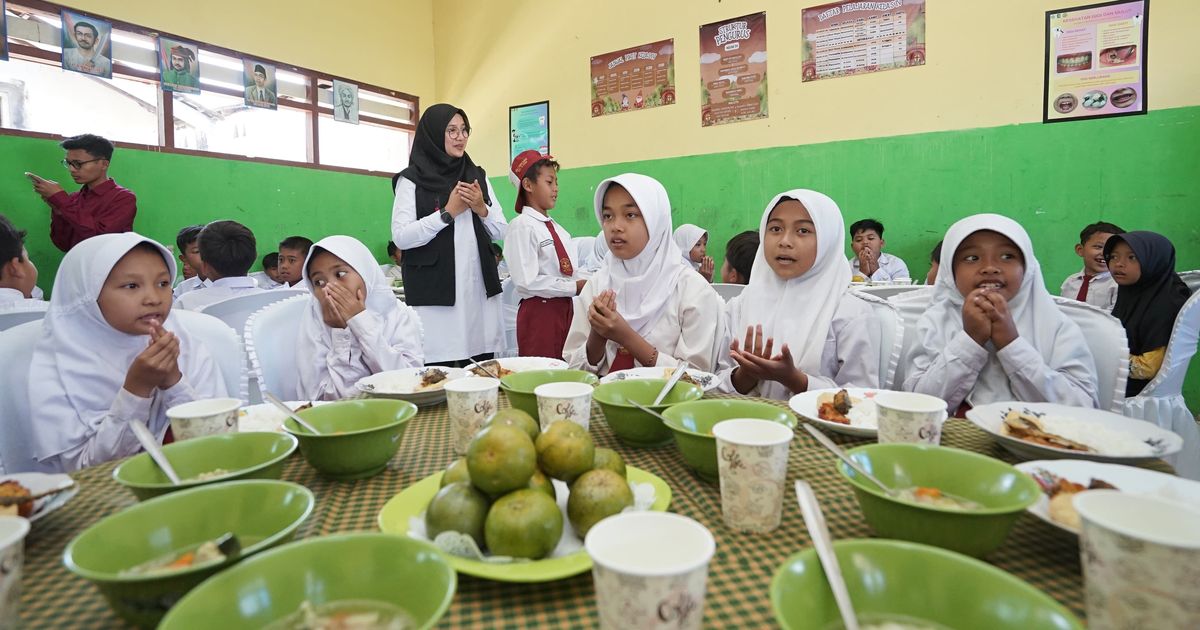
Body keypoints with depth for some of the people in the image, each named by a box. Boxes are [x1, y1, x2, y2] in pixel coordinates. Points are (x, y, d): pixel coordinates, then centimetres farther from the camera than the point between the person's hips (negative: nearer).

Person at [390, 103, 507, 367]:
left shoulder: (478, 176, 14)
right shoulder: (412, 179, 0)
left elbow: (501, 232, 13)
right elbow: (401, 237, -10)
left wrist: (481, 209, -6)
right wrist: (449, 212, -11)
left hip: (480, 289, 4)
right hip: (435, 292, -4)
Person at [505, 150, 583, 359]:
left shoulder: (557, 228, 13)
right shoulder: (522, 226, -10)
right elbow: (527, 281, -18)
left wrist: (587, 281, -4)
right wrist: (574, 287, -15)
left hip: (565, 309, 7)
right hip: (539, 313, -7)